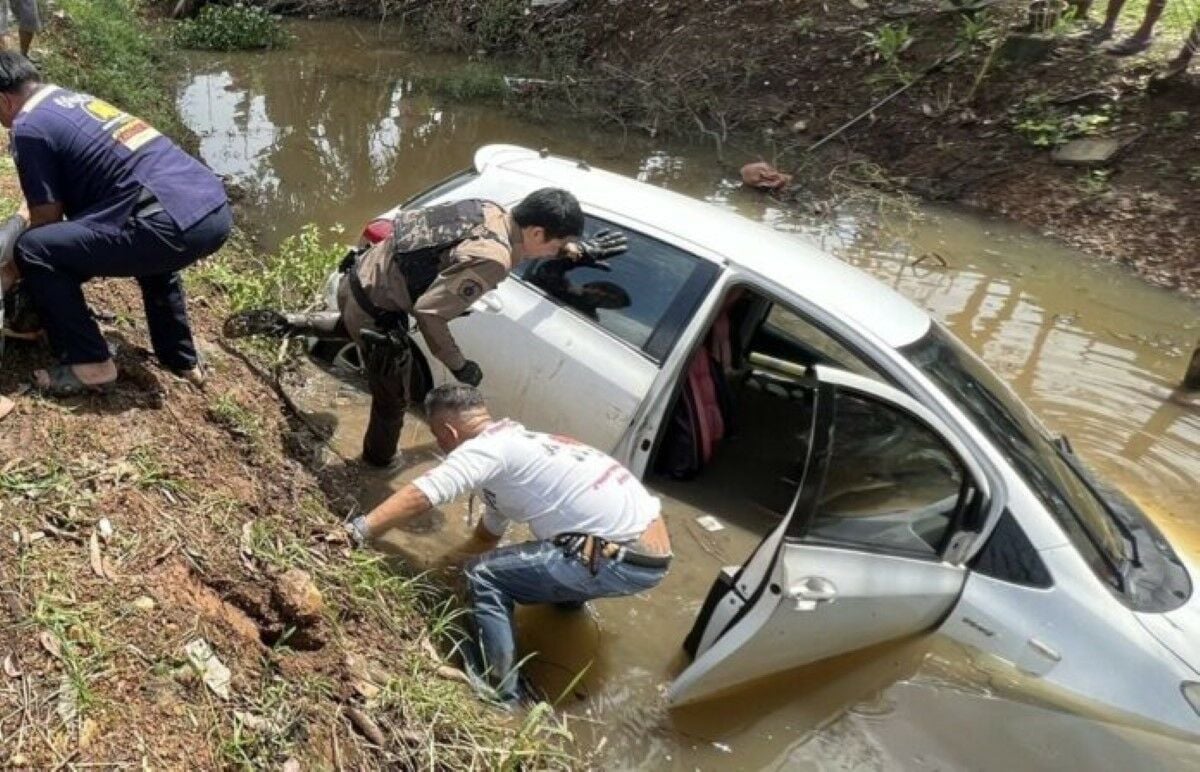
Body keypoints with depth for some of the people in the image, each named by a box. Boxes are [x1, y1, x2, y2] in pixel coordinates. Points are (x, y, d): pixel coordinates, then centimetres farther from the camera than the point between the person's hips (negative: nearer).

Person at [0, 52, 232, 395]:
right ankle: (180, 358, 40)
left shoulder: (28, 126, 3)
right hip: (217, 209, 9)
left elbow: (47, 220, 7)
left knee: (33, 251, -1)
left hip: (177, 225, -9)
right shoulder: (77, 99, 28)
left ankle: (89, 365, 8)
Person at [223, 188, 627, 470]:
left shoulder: (490, 211, -4)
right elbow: (429, 311, -29)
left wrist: (577, 249, 11)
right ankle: (381, 459, 44)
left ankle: (281, 323, 35)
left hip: (360, 277, 8)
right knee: (392, 398, 19)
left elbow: (519, 241, 19)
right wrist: (458, 365, -17)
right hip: (376, 312, -8)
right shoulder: (490, 260, -30)